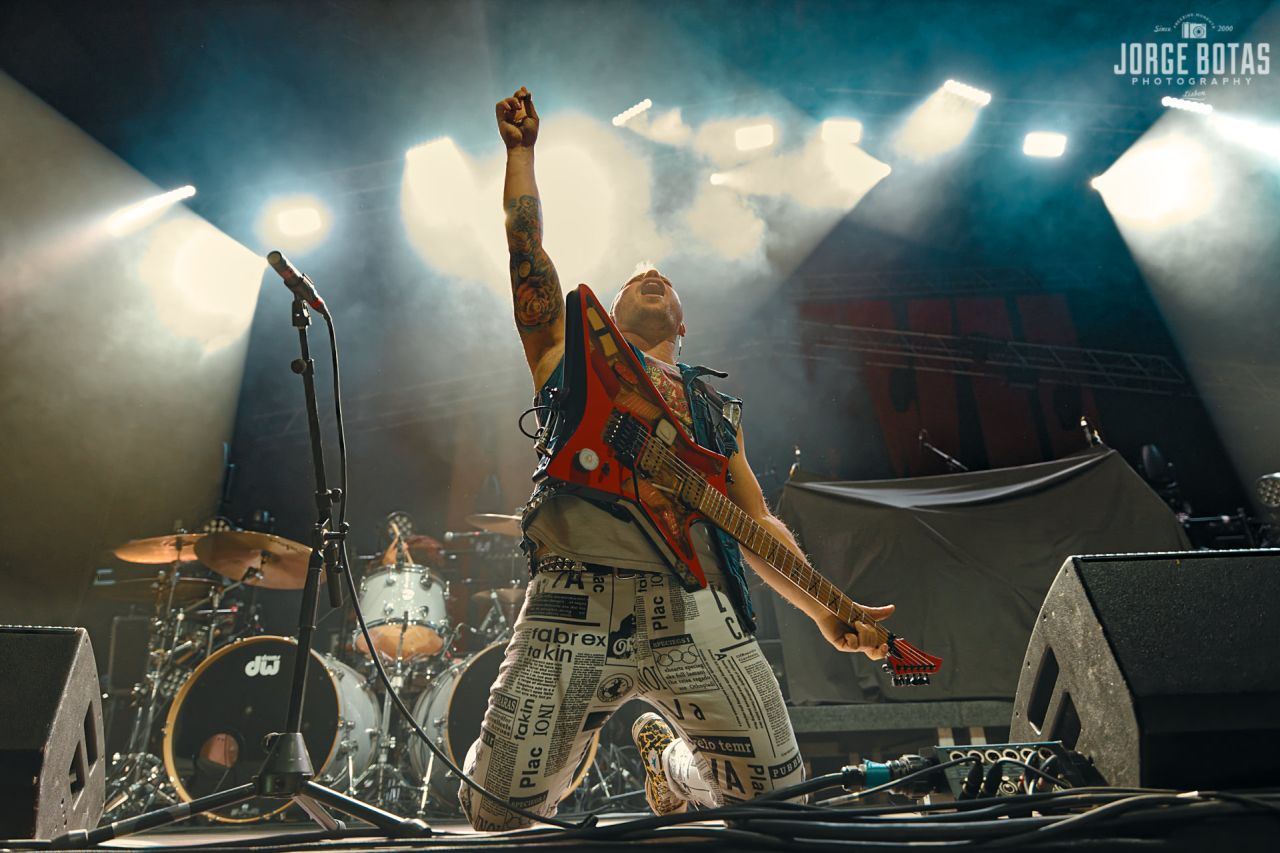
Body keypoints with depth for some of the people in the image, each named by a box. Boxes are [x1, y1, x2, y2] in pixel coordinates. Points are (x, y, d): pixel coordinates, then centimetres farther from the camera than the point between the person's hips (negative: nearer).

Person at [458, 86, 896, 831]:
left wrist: (825, 611, 6)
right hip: (575, 602, -2)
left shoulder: (715, 405, 23)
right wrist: (522, 148, 19)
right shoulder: (573, 351, 18)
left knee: (778, 790, -3)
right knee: (503, 810, -3)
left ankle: (668, 760, 31)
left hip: (695, 610, 3)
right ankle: (574, 745, 33)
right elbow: (526, 247, 11)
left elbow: (758, 521, 17)